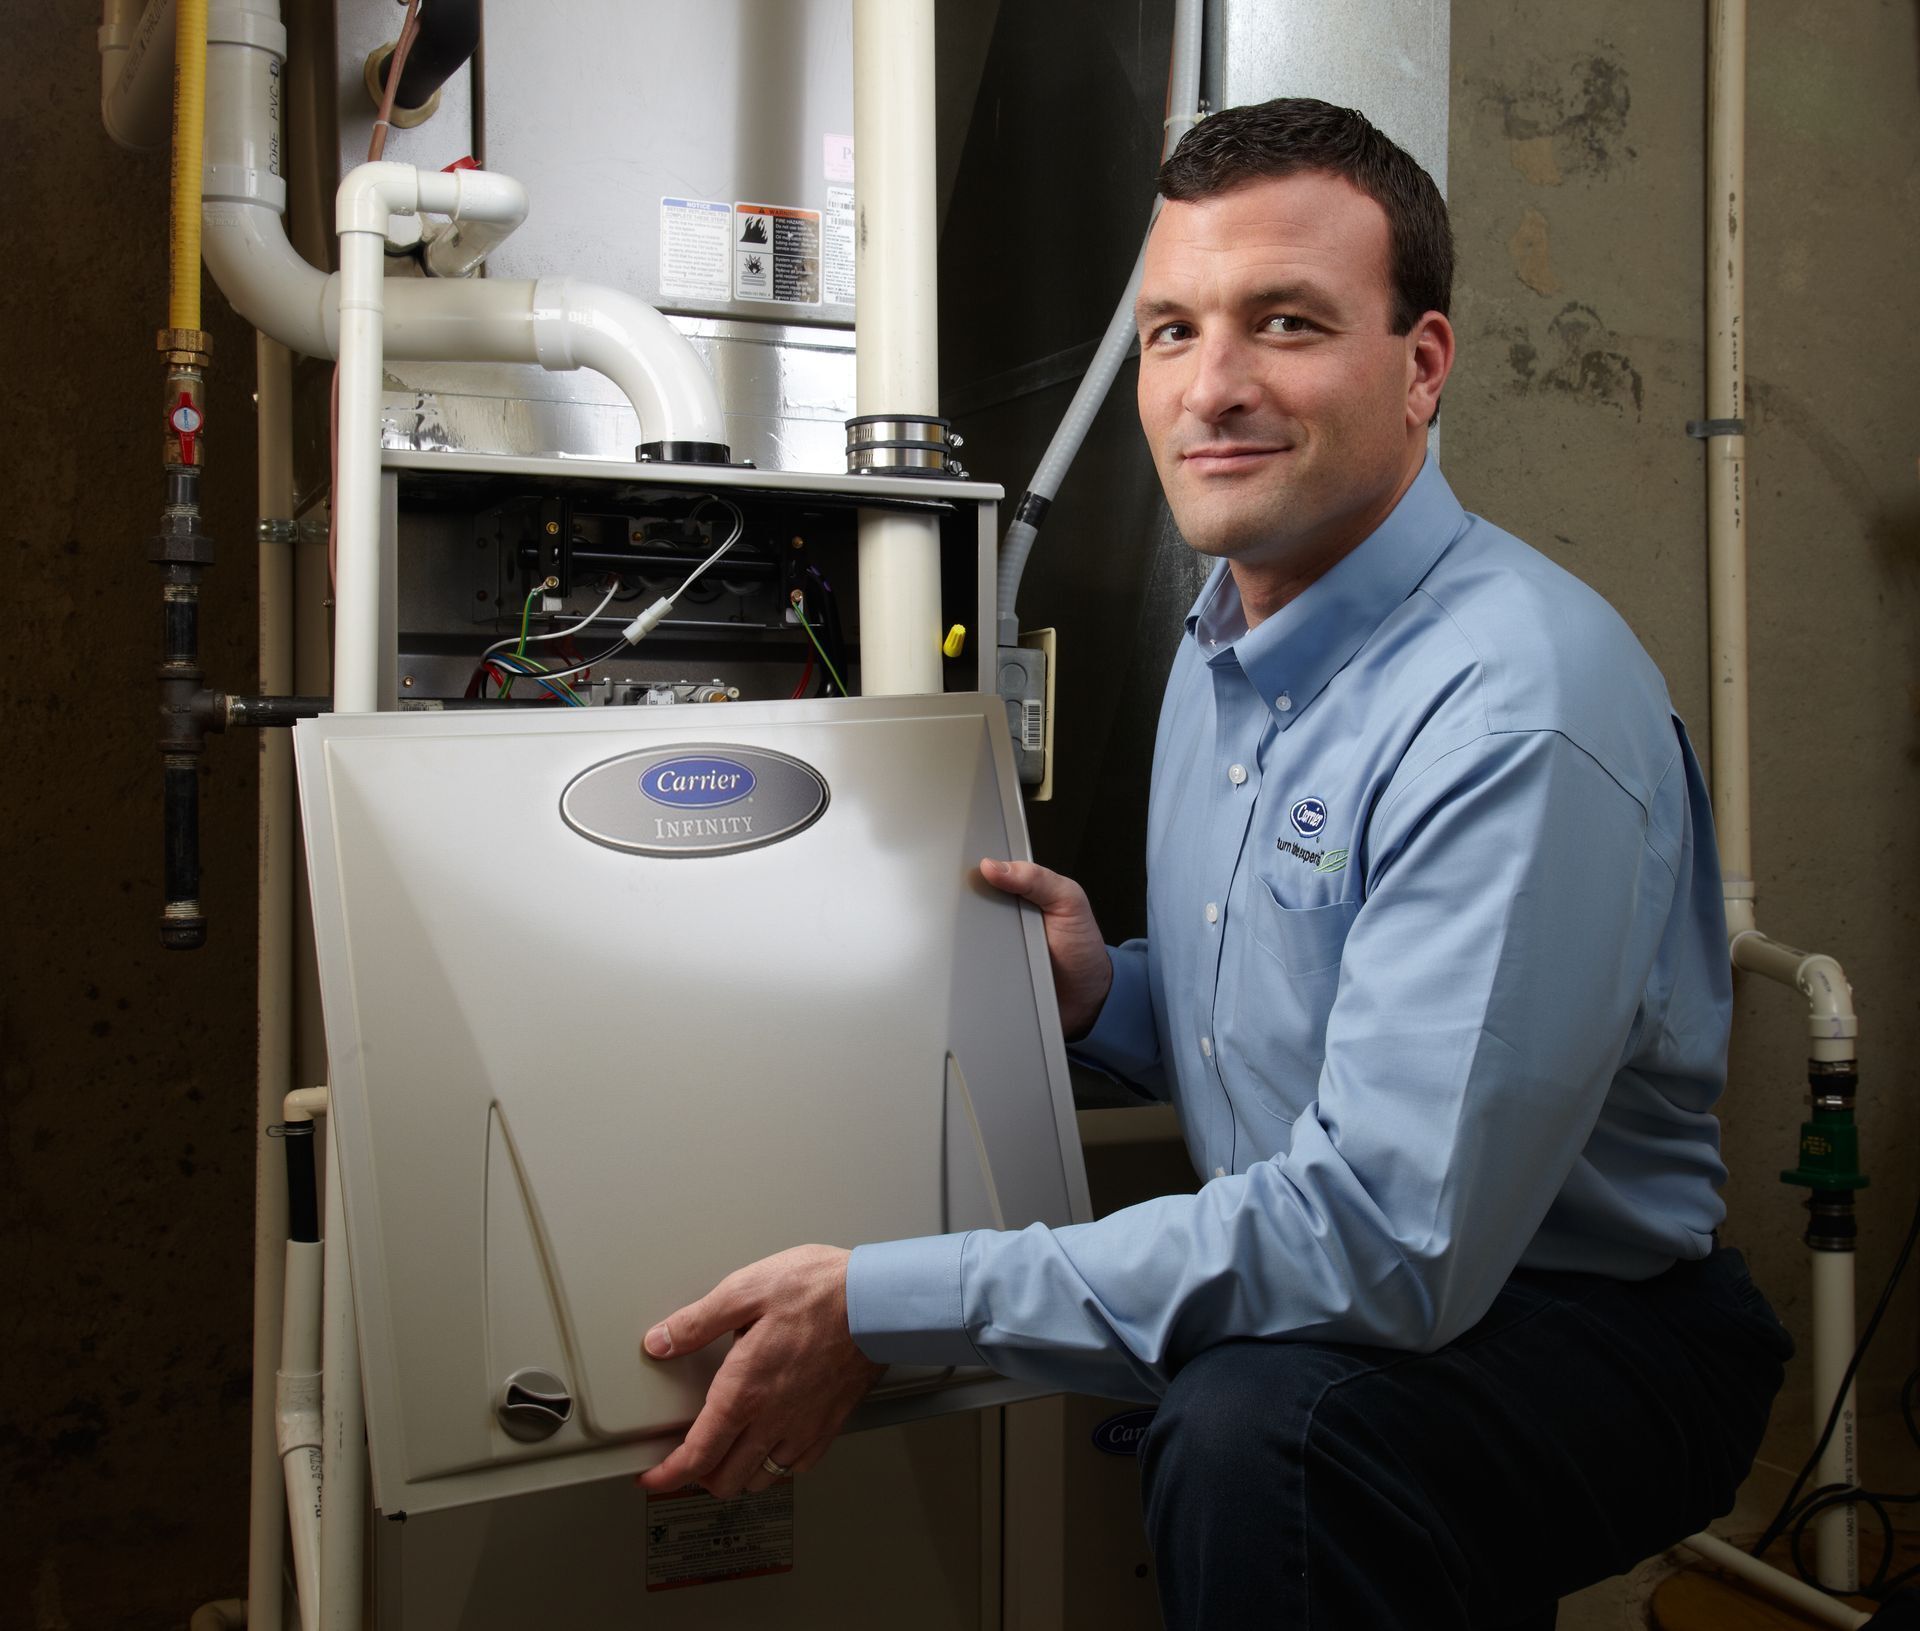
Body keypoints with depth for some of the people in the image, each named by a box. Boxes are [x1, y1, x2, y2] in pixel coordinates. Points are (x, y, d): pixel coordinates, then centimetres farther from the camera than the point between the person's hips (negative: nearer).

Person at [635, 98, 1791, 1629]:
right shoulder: (1222, 646, 5)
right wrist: (1105, 995, -6)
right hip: (1303, 1291, 8)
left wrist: (882, 1306, -28)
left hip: (1589, 1328, -7)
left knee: (1252, 1427, -34)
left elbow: (1388, 1237, -30)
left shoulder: (1520, 708, -25)